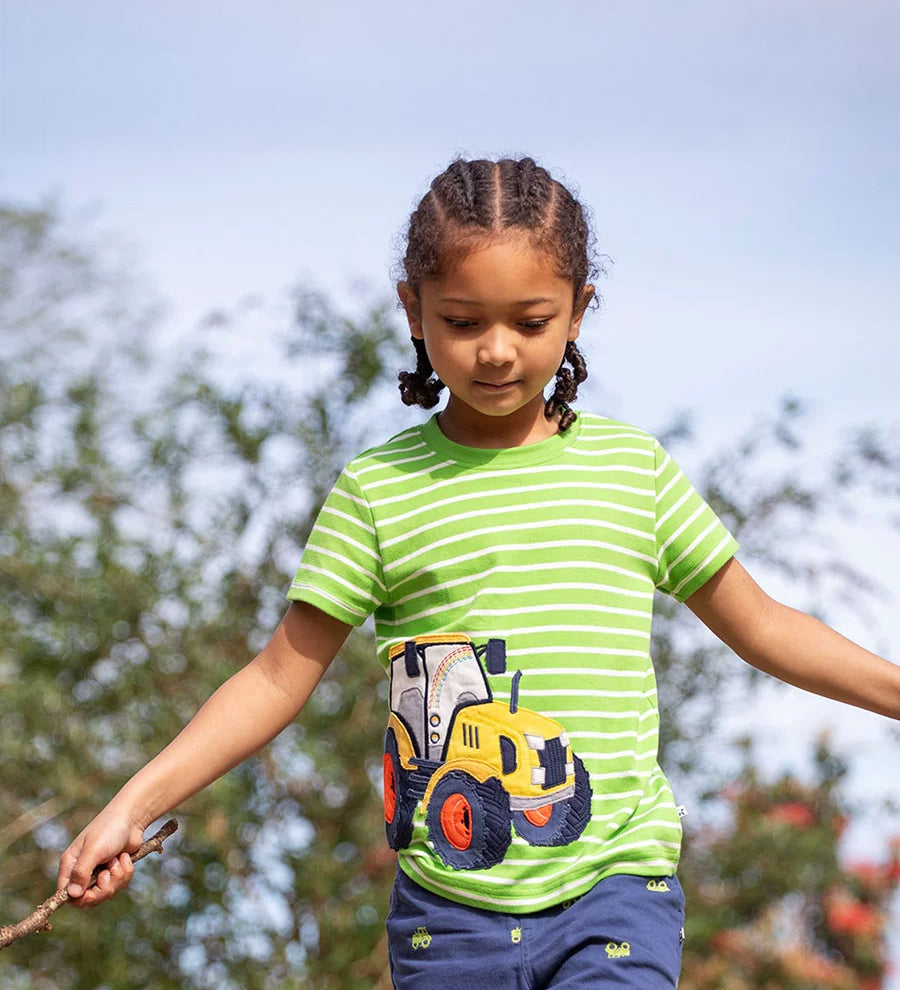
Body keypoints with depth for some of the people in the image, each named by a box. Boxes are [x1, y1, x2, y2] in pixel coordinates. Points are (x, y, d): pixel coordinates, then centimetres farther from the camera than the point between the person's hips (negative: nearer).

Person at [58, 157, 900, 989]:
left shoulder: (633, 467, 6)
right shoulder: (379, 490, 1)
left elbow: (758, 625, 16)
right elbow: (281, 674, 3)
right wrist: (132, 807, -5)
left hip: (615, 893, 0)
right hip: (446, 913, 1)